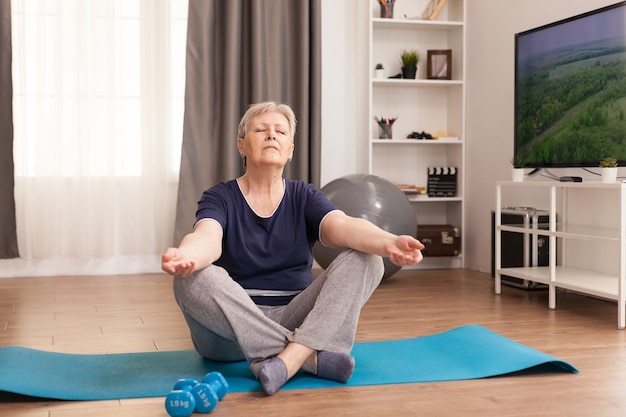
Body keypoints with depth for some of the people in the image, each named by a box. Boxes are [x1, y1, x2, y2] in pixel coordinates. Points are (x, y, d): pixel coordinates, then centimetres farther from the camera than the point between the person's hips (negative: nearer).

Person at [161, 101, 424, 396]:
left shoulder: (304, 197, 5)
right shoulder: (220, 198, -1)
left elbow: (343, 227, -16)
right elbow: (207, 238, -24)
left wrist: (388, 242, -39)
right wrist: (184, 256, -50)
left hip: (295, 321, 2)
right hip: (231, 330, -2)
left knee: (365, 260, -18)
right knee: (196, 279, -32)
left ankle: (291, 357, -37)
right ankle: (313, 357, -30)